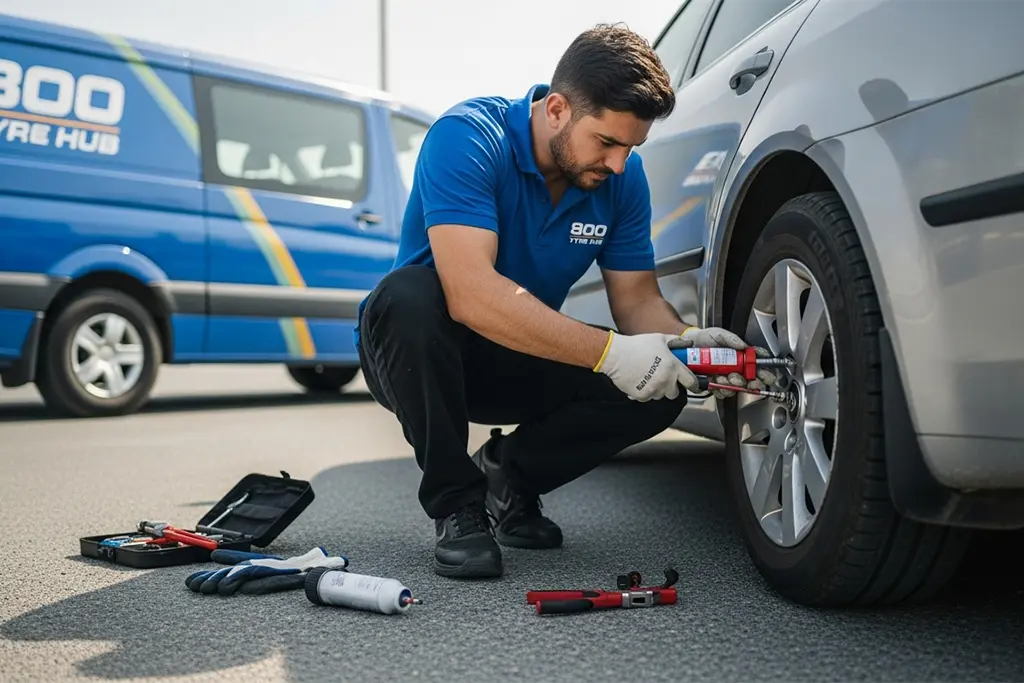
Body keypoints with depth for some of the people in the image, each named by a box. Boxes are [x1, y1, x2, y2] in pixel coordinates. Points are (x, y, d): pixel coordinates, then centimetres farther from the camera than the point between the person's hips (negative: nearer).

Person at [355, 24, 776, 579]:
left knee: (660, 391, -17)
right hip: (420, 352, -4)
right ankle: (457, 503, -17)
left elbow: (636, 297, -3)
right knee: (407, 296, -37)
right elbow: (471, 293, -37)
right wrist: (608, 352, -40)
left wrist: (683, 342, -26)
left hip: (522, 364, 4)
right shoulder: (467, 136, -26)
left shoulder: (623, 176, -7)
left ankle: (509, 474, 7)